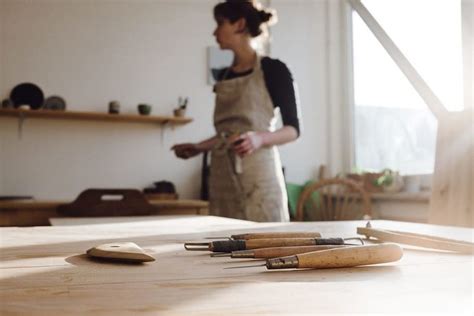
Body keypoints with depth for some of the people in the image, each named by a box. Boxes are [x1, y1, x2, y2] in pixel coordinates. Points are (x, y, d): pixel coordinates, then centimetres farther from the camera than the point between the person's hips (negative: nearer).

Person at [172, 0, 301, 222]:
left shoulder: (272, 70, -2)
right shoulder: (223, 76, 15)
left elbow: (293, 129, -5)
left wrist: (260, 138, -21)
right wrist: (199, 147, 17)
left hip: (258, 174, -5)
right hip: (223, 175, 6)